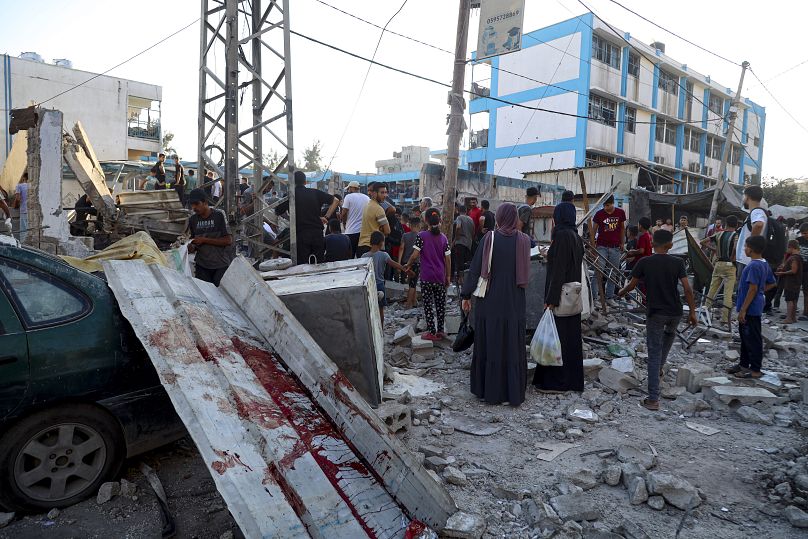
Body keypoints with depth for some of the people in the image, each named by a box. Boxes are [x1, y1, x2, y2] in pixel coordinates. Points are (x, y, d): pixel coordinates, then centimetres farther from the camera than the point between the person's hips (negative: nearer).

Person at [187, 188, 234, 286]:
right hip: (202, 266, 4)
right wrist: (192, 248, -5)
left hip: (221, 265, -4)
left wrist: (204, 240, -14)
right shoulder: (193, 220, 7)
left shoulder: (219, 215, -8)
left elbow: (228, 240, -12)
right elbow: (193, 240, 18)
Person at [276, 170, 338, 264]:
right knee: (319, 264, 10)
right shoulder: (315, 193, 5)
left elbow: (277, 212, 8)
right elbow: (335, 201, 7)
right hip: (317, 233, 2)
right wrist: (326, 217, 6)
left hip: (300, 234, -2)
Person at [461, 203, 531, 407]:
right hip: (515, 304, 2)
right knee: (513, 347, 9)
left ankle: (490, 391, 17)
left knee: (489, 345, 9)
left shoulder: (489, 238, -8)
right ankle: (514, 393, 15)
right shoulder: (523, 240, -1)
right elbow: (526, 273, 9)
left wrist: (466, 295, 1)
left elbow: (475, 268, -7)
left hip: (490, 302, -1)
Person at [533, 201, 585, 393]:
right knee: (571, 334, 14)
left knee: (557, 335, -2)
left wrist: (551, 299, -20)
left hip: (561, 295, -9)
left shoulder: (562, 235, -17)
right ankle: (573, 379, 24)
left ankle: (556, 382, 6)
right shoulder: (576, 237, 10)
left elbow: (559, 269, -21)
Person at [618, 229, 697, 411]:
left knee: (654, 355, 0)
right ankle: (660, 367, 38)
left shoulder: (644, 263, -7)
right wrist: (692, 312, 3)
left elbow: (631, 285, 2)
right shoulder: (677, 263, -4)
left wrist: (621, 292, 23)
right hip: (675, 312, 2)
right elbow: (687, 289, -7)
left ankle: (653, 399, -3)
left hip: (655, 313, -2)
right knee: (670, 333, 37)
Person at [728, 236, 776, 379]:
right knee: (745, 337, 18)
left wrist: (743, 310, -21)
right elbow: (772, 283, 20)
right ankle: (744, 364, 28)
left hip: (751, 309, -10)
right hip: (754, 308, 10)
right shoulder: (764, 264, 10)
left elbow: (753, 289, -23)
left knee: (753, 339, -1)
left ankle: (755, 370, 7)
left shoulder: (753, 266, -20)